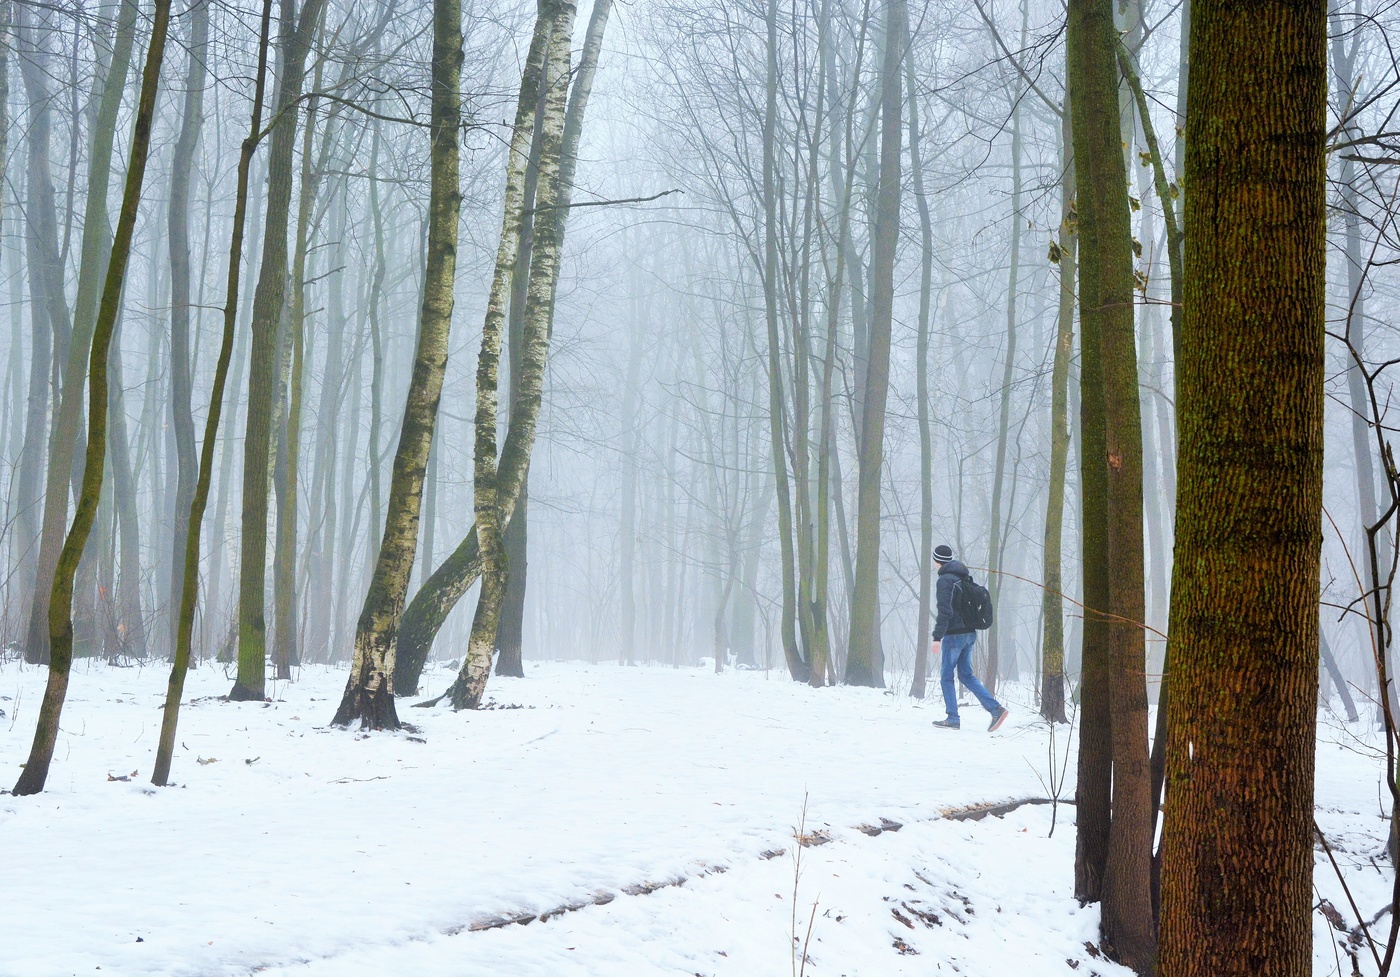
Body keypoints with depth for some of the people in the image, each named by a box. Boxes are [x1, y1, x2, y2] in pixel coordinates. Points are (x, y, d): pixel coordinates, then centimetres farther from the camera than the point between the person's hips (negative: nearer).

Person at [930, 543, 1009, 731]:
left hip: (954, 634, -8)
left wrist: (937, 637, -21)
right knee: (966, 675, 12)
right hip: (970, 633, 8)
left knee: (947, 676, 3)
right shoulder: (965, 577, 13)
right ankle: (996, 708, 1)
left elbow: (944, 611, -20)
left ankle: (953, 719, 3)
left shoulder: (944, 580, -13)